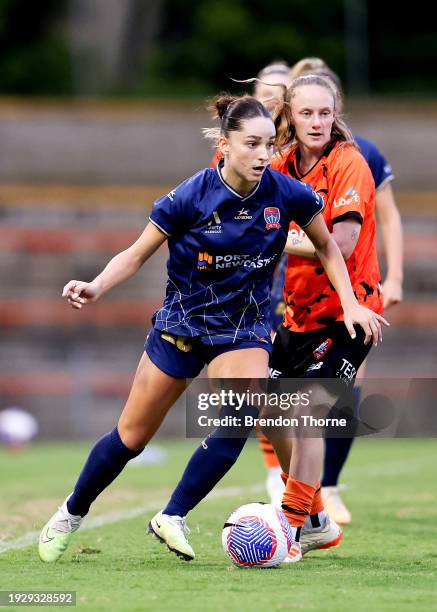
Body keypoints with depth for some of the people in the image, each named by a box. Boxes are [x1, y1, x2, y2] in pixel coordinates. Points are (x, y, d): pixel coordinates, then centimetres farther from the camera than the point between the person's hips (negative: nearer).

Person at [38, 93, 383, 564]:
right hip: (182, 324, -1)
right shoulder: (191, 197, -20)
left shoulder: (288, 194, -14)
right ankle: (70, 515, 30)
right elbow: (136, 255, -10)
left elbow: (327, 247, 5)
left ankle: (171, 518, -12)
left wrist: (351, 304, -2)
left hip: (244, 328, 1)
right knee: (132, 436, 7)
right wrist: (97, 287, -27)